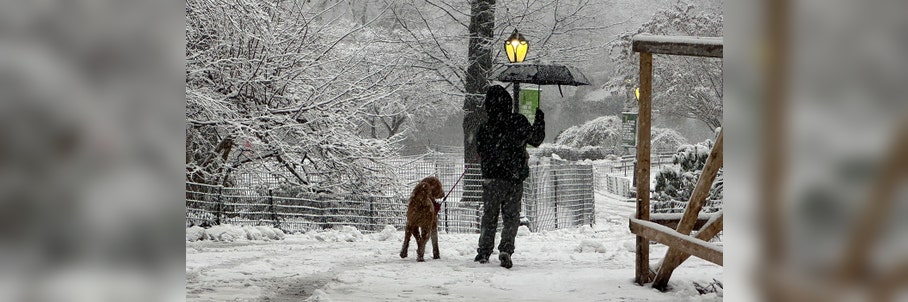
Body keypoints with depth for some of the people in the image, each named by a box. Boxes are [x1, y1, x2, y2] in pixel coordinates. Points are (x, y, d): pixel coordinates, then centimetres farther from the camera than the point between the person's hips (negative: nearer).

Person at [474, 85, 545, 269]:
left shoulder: (484, 129, -6)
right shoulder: (519, 122, -7)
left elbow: (481, 154, 4)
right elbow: (536, 140, 8)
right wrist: (540, 121, 22)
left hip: (491, 179, 1)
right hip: (515, 180, 0)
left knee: (489, 217, 14)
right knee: (511, 217, 7)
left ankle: (484, 252, 17)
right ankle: (506, 249, -12)